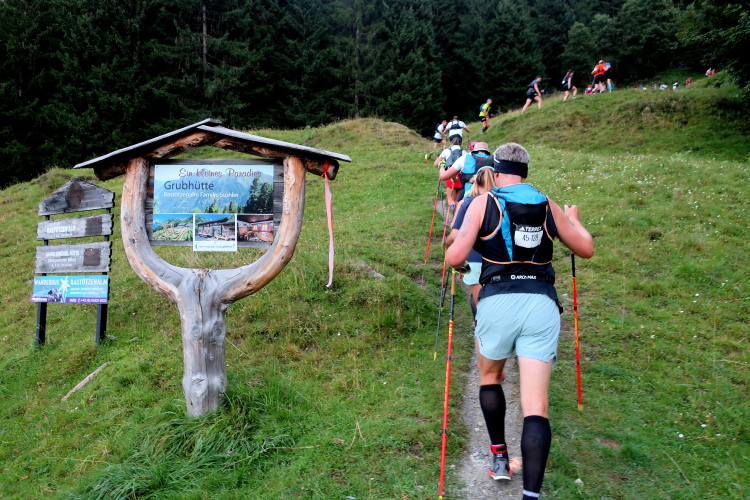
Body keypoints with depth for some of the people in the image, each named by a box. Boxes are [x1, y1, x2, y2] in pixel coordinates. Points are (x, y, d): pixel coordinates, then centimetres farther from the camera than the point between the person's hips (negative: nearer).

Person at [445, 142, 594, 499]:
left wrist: (453, 251, 17)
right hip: (542, 306, 2)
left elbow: (455, 258, -7)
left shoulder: (483, 202, 3)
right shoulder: (547, 205, 12)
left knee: (490, 377, 27)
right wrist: (573, 219, 38)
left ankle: (499, 458, 30)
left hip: (497, 304, -1)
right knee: (536, 407, 0)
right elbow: (586, 249, 20)